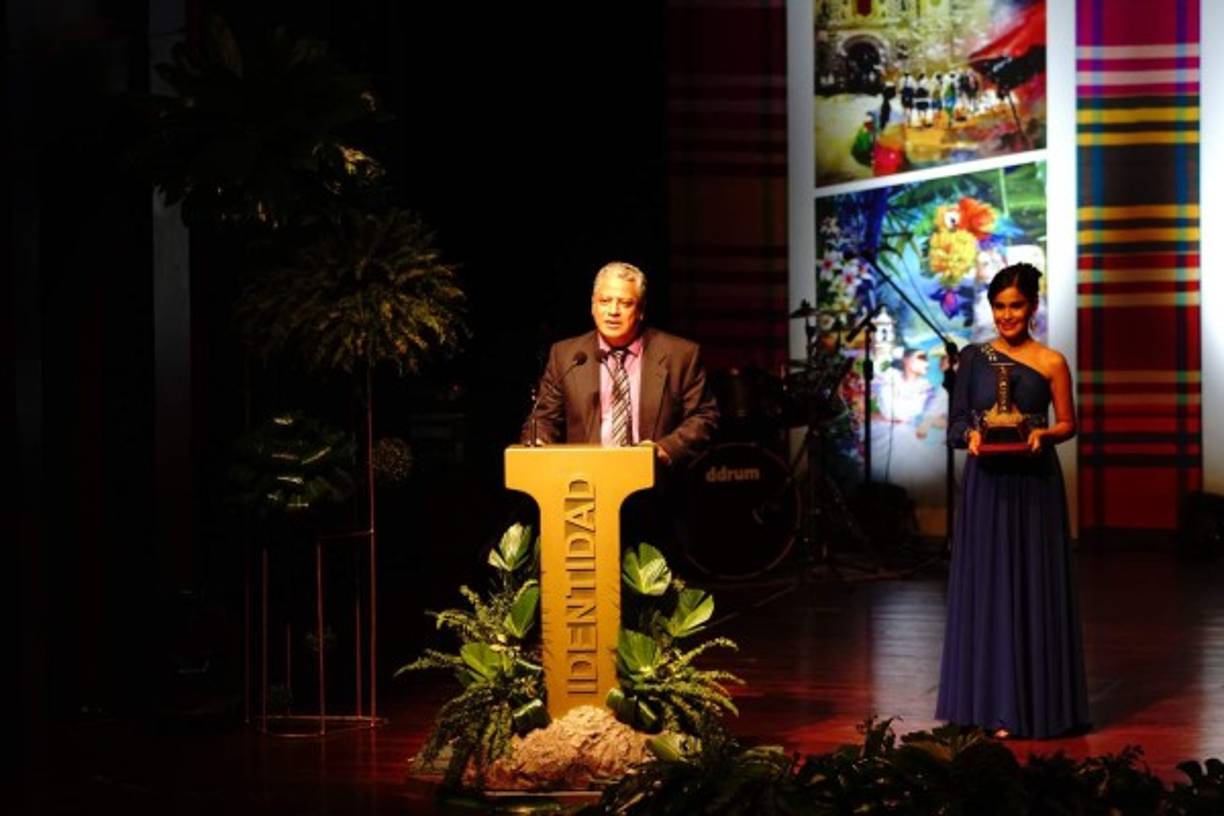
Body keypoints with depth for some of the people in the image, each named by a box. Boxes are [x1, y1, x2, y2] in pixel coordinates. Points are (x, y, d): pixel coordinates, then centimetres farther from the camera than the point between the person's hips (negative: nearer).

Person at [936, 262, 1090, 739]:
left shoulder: (1051, 363, 0)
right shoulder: (973, 358, 4)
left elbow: (1068, 424, 5)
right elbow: (955, 420, 5)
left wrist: (1043, 435, -15)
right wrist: (969, 435, -17)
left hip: (1034, 485, -2)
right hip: (987, 484, 2)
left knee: (1035, 589, 1)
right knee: (987, 588, 3)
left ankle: (1035, 701, 8)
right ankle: (992, 701, 9)